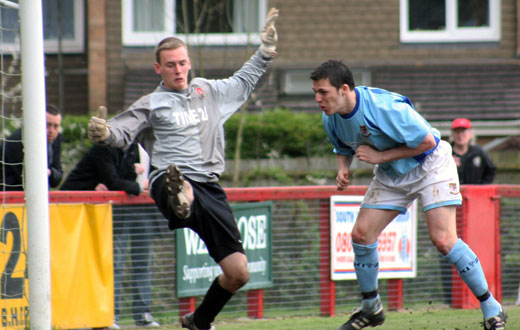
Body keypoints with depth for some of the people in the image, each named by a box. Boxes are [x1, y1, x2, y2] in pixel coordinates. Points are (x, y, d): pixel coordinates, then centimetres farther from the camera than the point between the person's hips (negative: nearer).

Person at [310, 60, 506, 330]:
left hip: (429, 164, -7)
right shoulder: (330, 119, -9)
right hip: (391, 175, 7)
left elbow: (427, 141, -25)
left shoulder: (383, 107, -32)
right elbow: (344, 148, 13)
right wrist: (343, 168, -11)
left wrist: (381, 156, -25)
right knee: (361, 234, -4)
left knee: (443, 239, -18)